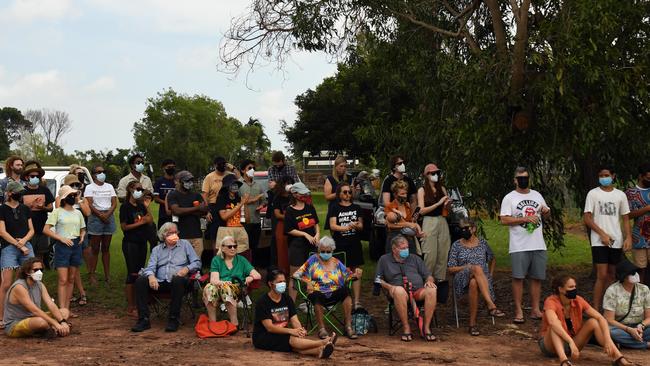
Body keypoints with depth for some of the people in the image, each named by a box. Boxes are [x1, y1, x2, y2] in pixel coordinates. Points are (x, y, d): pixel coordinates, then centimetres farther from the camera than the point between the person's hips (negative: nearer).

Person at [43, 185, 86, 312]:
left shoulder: (78, 213, 12)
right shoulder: (57, 212, -4)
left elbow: (83, 229, 24)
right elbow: (46, 230, -10)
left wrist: (82, 236, 2)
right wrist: (61, 238, -16)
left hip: (76, 245, 6)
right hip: (62, 246, -5)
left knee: (71, 279, 8)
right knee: (63, 280, -10)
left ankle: (67, 309, 13)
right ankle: (62, 310, -12)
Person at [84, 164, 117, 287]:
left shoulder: (109, 187, 14)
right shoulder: (90, 187, 2)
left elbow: (114, 203, 6)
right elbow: (89, 204, -9)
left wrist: (107, 214, -11)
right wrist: (101, 215, -16)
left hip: (109, 217, 4)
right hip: (95, 217, -4)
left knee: (106, 248, 8)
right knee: (95, 249, -4)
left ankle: (107, 275, 9)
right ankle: (91, 275, -2)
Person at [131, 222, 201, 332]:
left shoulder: (185, 244, 17)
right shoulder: (157, 249, 22)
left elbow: (197, 262, 11)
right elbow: (150, 267, 9)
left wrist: (187, 269, -11)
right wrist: (151, 276, -15)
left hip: (177, 282, -2)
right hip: (160, 282, 3)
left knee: (178, 280, -38)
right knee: (140, 281, -24)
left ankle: (174, 319, -31)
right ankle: (143, 319, -24)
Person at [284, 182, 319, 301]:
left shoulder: (310, 207, 8)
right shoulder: (290, 211, -6)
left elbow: (316, 223, 16)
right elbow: (289, 230, -8)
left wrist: (317, 234, -2)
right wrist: (305, 234, -14)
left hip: (312, 244, 5)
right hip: (297, 246, -5)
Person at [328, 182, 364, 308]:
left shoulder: (356, 208, 11)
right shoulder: (335, 208, 2)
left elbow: (361, 226, 12)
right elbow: (332, 226, -7)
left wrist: (356, 226, -12)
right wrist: (347, 227, -20)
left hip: (355, 244, 3)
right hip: (340, 245, -2)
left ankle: (357, 301, 3)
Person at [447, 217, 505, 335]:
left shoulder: (482, 243, 17)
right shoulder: (456, 245, 11)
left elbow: (493, 260, 33)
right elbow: (451, 269, 6)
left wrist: (490, 275, 19)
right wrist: (467, 267, -8)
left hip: (483, 279, 1)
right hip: (463, 279, -1)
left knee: (473, 283, -40)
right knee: (477, 268, -38)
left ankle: (473, 323, -41)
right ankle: (491, 305, -49)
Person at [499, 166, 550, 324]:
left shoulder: (537, 195, 15)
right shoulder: (509, 198, -1)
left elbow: (547, 213, 25)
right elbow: (504, 220, -9)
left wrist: (546, 211, 1)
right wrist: (524, 219, -16)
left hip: (539, 245, 5)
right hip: (519, 246, -5)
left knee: (537, 278, 7)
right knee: (518, 278, -5)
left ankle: (535, 310, 13)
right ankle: (518, 311, 0)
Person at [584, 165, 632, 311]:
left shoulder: (620, 195, 8)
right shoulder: (593, 194, 0)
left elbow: (626, 218, 10)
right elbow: (587, 218, -3)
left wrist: (628, 237, -2)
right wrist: (603, 234, -11)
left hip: (616, 241, 3)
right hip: (599, 241, -3)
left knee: (611, 275, 8)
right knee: (602, 275, -10)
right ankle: (596, 309, -7)